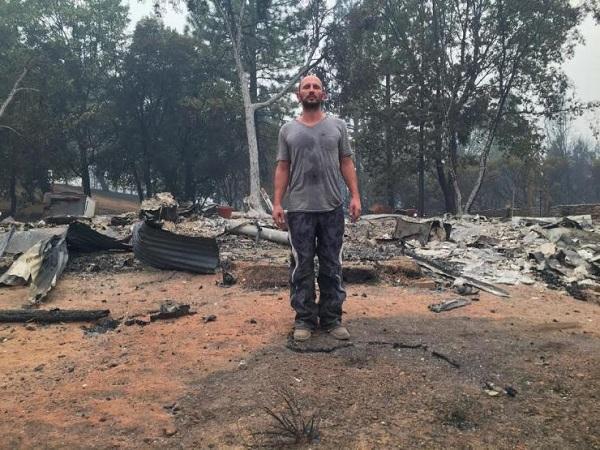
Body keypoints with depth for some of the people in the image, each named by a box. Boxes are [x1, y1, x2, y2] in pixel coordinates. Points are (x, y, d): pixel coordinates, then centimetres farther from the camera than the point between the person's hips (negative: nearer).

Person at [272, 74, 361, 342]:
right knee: (302, 266, 5)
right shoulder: (288, 130, 5)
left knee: (332, 266, 7)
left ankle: (331, 318, 18)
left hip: (332, 208, 1)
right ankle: (305, 319, 16)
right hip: (299, 209, 0)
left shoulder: (337, 126, 5)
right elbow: (282, 168, 3)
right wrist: (277, 203, -6)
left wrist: (355, 196, -7)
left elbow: (346, 164, 4)